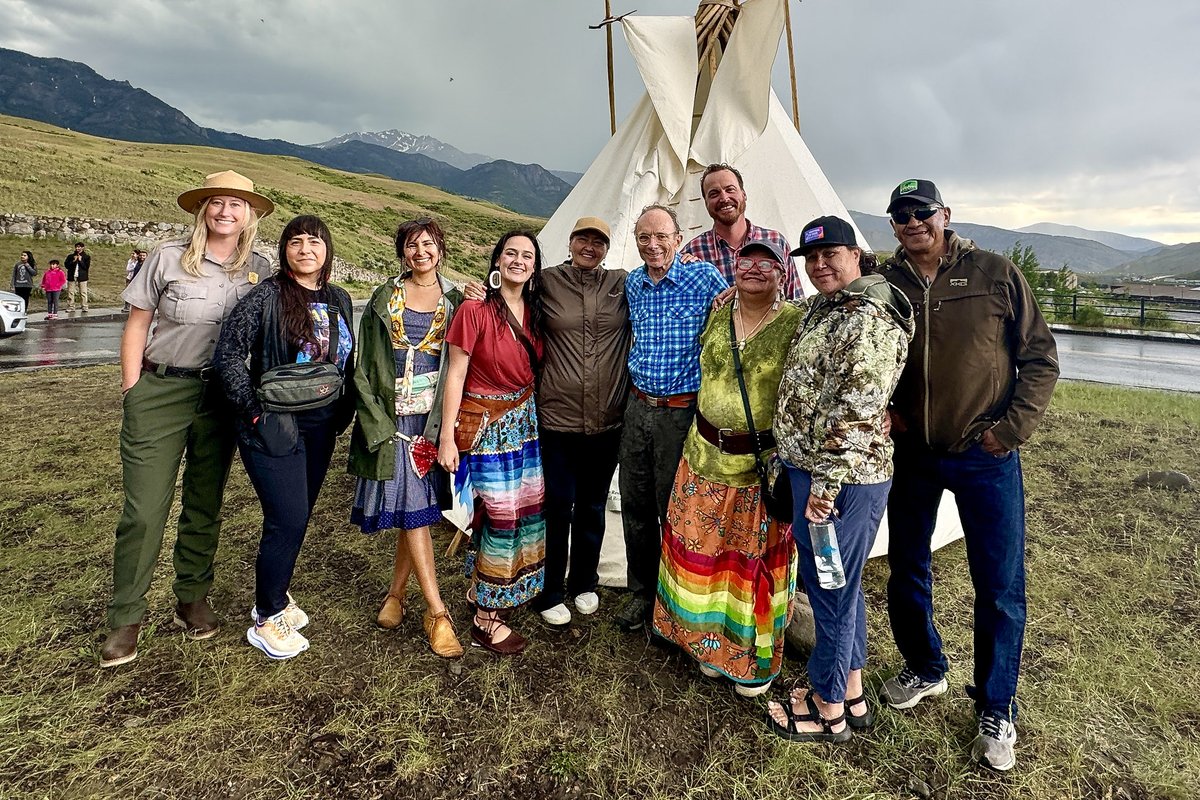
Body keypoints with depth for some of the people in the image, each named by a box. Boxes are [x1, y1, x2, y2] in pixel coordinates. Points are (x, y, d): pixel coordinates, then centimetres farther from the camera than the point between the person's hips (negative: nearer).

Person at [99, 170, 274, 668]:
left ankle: (192, 601, 29)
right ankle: (125, 618, 17)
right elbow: (137, 325, 2)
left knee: (205, 506, 12)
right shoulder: (169, 258, -1)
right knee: (144, 509, 0)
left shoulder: (259, 270, 3)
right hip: (160, 391, -2)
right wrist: (131, 391, -1)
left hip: (222, 397, 2)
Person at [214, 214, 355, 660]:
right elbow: (228, 355, -12)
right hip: (274, 427, -6)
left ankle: (274, 594, 36)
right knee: (288, 519, -7)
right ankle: (267, 619, 12)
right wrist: (254, 410, -14)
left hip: (321, 427, 6)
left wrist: (343, 412, 8)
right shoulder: (266, 296, -10)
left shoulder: (339, 300, 8)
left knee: (298, 516, 16)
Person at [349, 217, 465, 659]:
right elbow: (365, 364, 4)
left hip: (432, 418, 1)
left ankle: (396, 593, 27)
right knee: (412, 508, -5)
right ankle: (437, 612, 1)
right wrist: (377, 421, -5)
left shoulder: (455, 300, 7)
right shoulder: (384, 299, 7)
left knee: (418, 507, 6)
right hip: (392, 418, -1)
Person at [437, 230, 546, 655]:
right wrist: (447, 438, -14)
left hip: (526, 423, 7)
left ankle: (508, 590, 34)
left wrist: (536, 417, 9)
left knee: (530, 510, 11)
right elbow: (455, 375, -12)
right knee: (502, 517, -3)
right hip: (486, 425, -6)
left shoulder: (535, 313, 6)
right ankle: (485, 619, 15)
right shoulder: (474, 310, -13)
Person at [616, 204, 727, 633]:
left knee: (675, 509, 5)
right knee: (635, 505, 12)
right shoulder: (632, 284, 8)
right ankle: (641, 592, 31)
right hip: (637, 407, 5)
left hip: (682, 412, -5)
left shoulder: (705, 277, -8)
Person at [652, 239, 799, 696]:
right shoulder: (716, 314, 5)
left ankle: (756, 659, 31)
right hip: (707, 454, 4)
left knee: (757, 560, 9)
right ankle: (711, 642, 36)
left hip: (765, 464, -4)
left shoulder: (797, 323, -9)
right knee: (705, 551, 13)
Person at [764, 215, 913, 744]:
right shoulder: (822, 309, 15)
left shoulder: (869, 318, -17)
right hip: (811, 469, 10)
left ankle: (827, 709, 22)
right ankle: (851, 695, 36)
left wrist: (826, 481, -23)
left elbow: (858, 408, -23)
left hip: (837, 479, -10)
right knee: (839, 583, 19)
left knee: (831, 588, 4)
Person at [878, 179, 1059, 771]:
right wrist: (883, 410, -4)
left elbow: (1040, 359, -1)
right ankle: (925, 670, 39)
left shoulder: (995, 275, -4)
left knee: (999, 588, 5)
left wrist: (1011, 429, -8)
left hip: (985, 457, -2)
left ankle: (996, 710, 26)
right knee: (906, 570, 14)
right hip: (910, 455, 3)